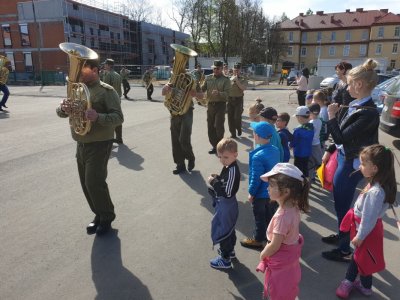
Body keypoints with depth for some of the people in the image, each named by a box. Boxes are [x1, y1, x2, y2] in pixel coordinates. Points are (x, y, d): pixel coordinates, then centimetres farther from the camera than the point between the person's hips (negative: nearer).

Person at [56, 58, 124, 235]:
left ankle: (107, 216, 10)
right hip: (81, 144, 7)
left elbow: (118, 118, -17)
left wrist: (98, 117, -34)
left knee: (94, 182, -10)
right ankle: (99, 214, 28)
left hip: (99, 144, -7)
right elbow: (60, 113, 10)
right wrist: (64, 109, -14)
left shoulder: (106, 91, -10)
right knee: (86, 183, 11)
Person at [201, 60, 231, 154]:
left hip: (220, 105, -5)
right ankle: (214, 146, 23)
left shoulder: (226, 80, -4)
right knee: (210, 127, 10)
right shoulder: (208, 78, 8)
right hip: (210, 104, 5)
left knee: (219, 126, -8)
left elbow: (227, 93, -14)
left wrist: (219, 93, -32)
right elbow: (202, 89, 2)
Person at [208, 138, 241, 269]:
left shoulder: (232, 170, -29)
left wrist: (213, 182, -25)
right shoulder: (228, 167, 0)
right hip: (226, 204, 9)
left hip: (226, 206, -9)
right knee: (229, 229, 26)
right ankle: (230, 250, 46)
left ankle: (225, 260, 22)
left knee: (222, 231, 6)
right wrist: (217, 179, -5)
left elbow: (228, 192, -33)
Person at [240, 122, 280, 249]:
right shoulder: (275, 150, -6)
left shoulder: (258, 156, -30)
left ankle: (257, 240, 29)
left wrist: (251, 193, -10)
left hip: (261, 193, -7)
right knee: (270, 214, 23)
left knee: (260, 218, 12)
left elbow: (256, 178, -24)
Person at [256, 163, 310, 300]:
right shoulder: (293, 207, -11)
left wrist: (262, 255, -9)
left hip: (281, 260, -8)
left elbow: (274, 246, -25)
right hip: (290, 256, 8)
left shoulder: (282, 216, -35)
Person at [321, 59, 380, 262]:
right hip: (343, 158, 9)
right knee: (339, 202, 23)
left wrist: (332, 116, -16)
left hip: (350, 164, -9)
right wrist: (329, 151, 16)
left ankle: (344, 250, 22)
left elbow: (341, 138, -24)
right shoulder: (355, 105, 2)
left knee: (343, 206, 4)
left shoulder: (368, 113, -25)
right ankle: (341, 235, 44)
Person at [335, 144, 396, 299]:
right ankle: (349, 280, 41)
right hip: (362, 225, 8)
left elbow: (369, 218, -27)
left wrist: (360, 236, -15)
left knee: (363, 258, 15)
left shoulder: (376, 192, -36)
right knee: (357, 254, 22)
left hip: (366, 229, -8)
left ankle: (365, 286, 39)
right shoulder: (377, 183, -7)